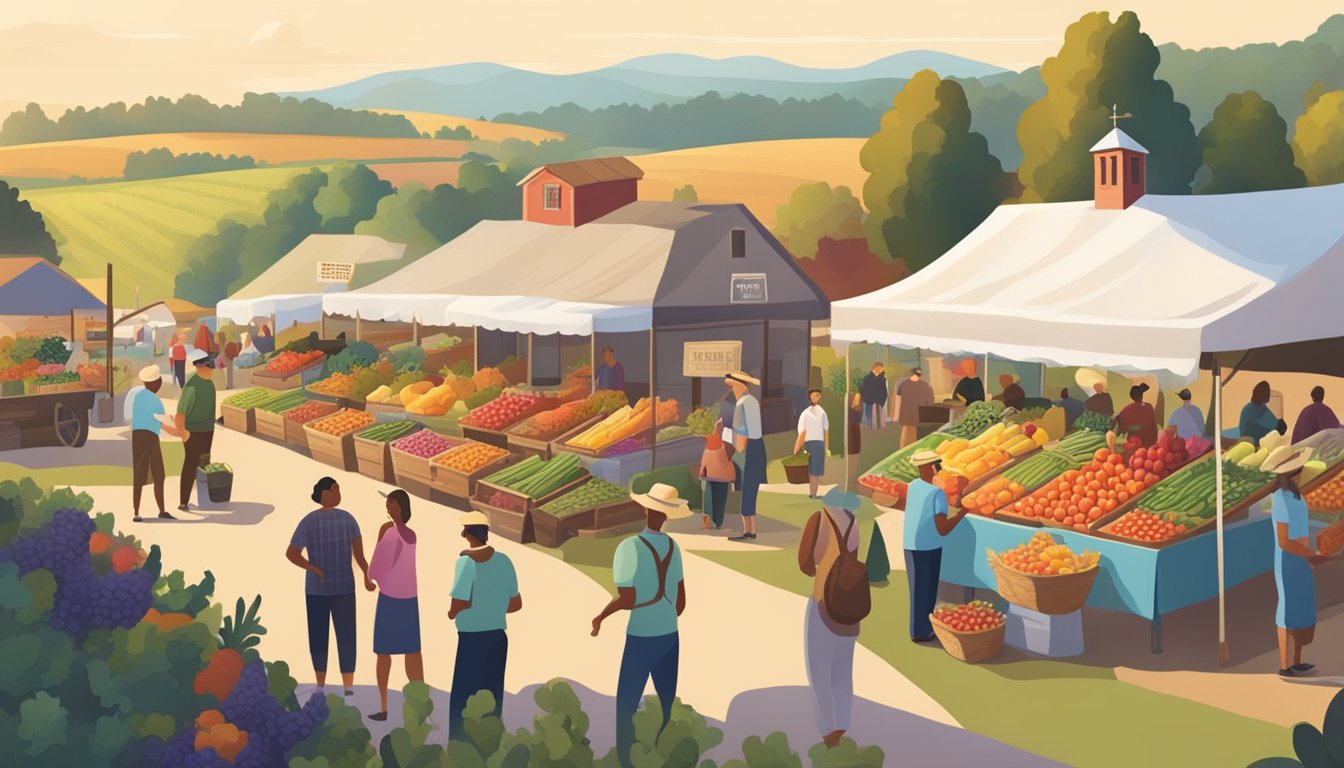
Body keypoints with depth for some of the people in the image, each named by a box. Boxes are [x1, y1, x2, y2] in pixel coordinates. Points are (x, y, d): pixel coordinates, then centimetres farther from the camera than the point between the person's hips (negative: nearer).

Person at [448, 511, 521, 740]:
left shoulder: (466, 561, -15)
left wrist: (451, 613, 1)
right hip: (497, 637, 5)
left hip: (472, 639, -5)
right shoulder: (503, 560, 0)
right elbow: (516, 604, 6)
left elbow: (458, 605, -21)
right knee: (492, 699, 14)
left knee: (463, 698, 4)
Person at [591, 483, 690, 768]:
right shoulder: (673, 547, 1)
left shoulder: (630, 547, -17)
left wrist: (600, 617, -4)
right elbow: (681, 600, 8)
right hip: (670, 636, 5)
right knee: (669, 705, 13)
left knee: (626, 706, 5)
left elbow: (626, 599, -21)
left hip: (641, 638, -5)